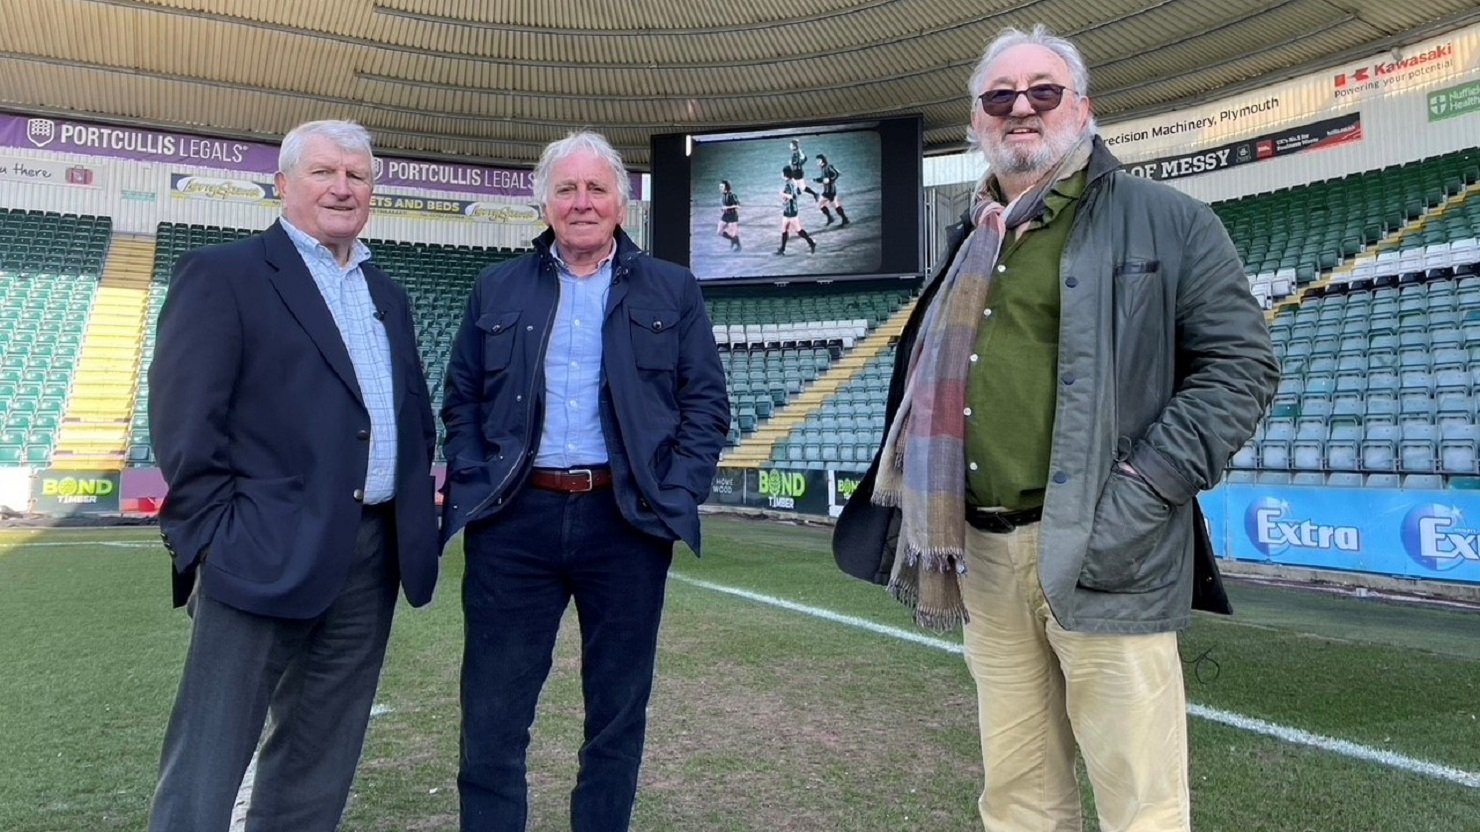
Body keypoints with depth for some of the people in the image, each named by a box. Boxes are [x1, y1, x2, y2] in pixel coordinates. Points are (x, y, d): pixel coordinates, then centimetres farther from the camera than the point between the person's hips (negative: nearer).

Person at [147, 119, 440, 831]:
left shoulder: (386, 295, 18)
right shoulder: (220, 275, -2)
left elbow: (416, 410, 20)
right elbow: (183, 418, -10)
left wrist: (418, 500, 8)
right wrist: (219, 537, -14)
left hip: (372, 555, 6)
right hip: (265, 552, -6)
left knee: (319, 767, 16)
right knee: (208, 766, 1)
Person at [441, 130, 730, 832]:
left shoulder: (672, 291, 8)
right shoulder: (498, 290, 12)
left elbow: (706, 404, 4)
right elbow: (461, 401, 12)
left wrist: (676, 498, -6)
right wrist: (475, 488, -1)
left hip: (628, 521, 0)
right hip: (514, 520, 1)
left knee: (618, 712, 11)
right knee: (492, 714, 6)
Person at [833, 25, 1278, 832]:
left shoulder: (1166, 222, 1)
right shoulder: (970, 245, 16)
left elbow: (1241, 360, -4)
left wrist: (1146, 486, -13)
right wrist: (924, 524, 14)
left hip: (1102, 552, -5)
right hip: (981, 554, 5)